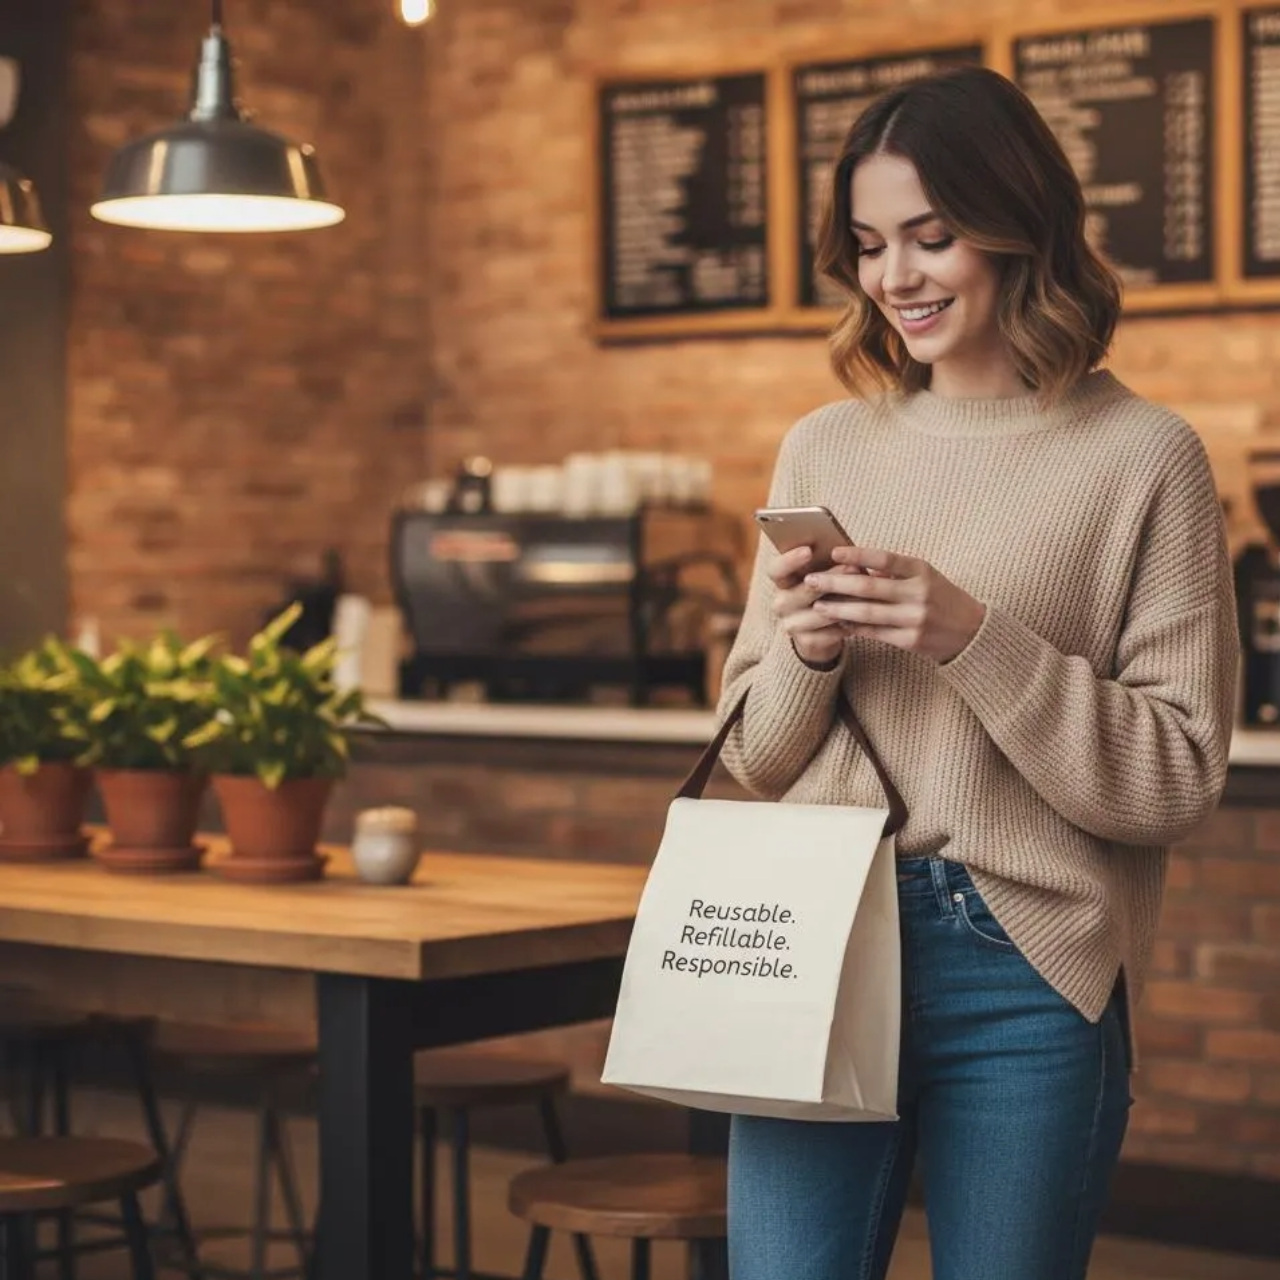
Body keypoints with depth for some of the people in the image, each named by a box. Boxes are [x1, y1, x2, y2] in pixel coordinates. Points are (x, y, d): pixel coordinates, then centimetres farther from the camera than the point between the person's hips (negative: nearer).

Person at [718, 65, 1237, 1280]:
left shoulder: (1142, 459, -3)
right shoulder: (824, 449, 9)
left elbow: (1176, 778, -5)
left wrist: (973, 640, -16)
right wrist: (807, 655, -7)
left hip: (1026, 973, -3)